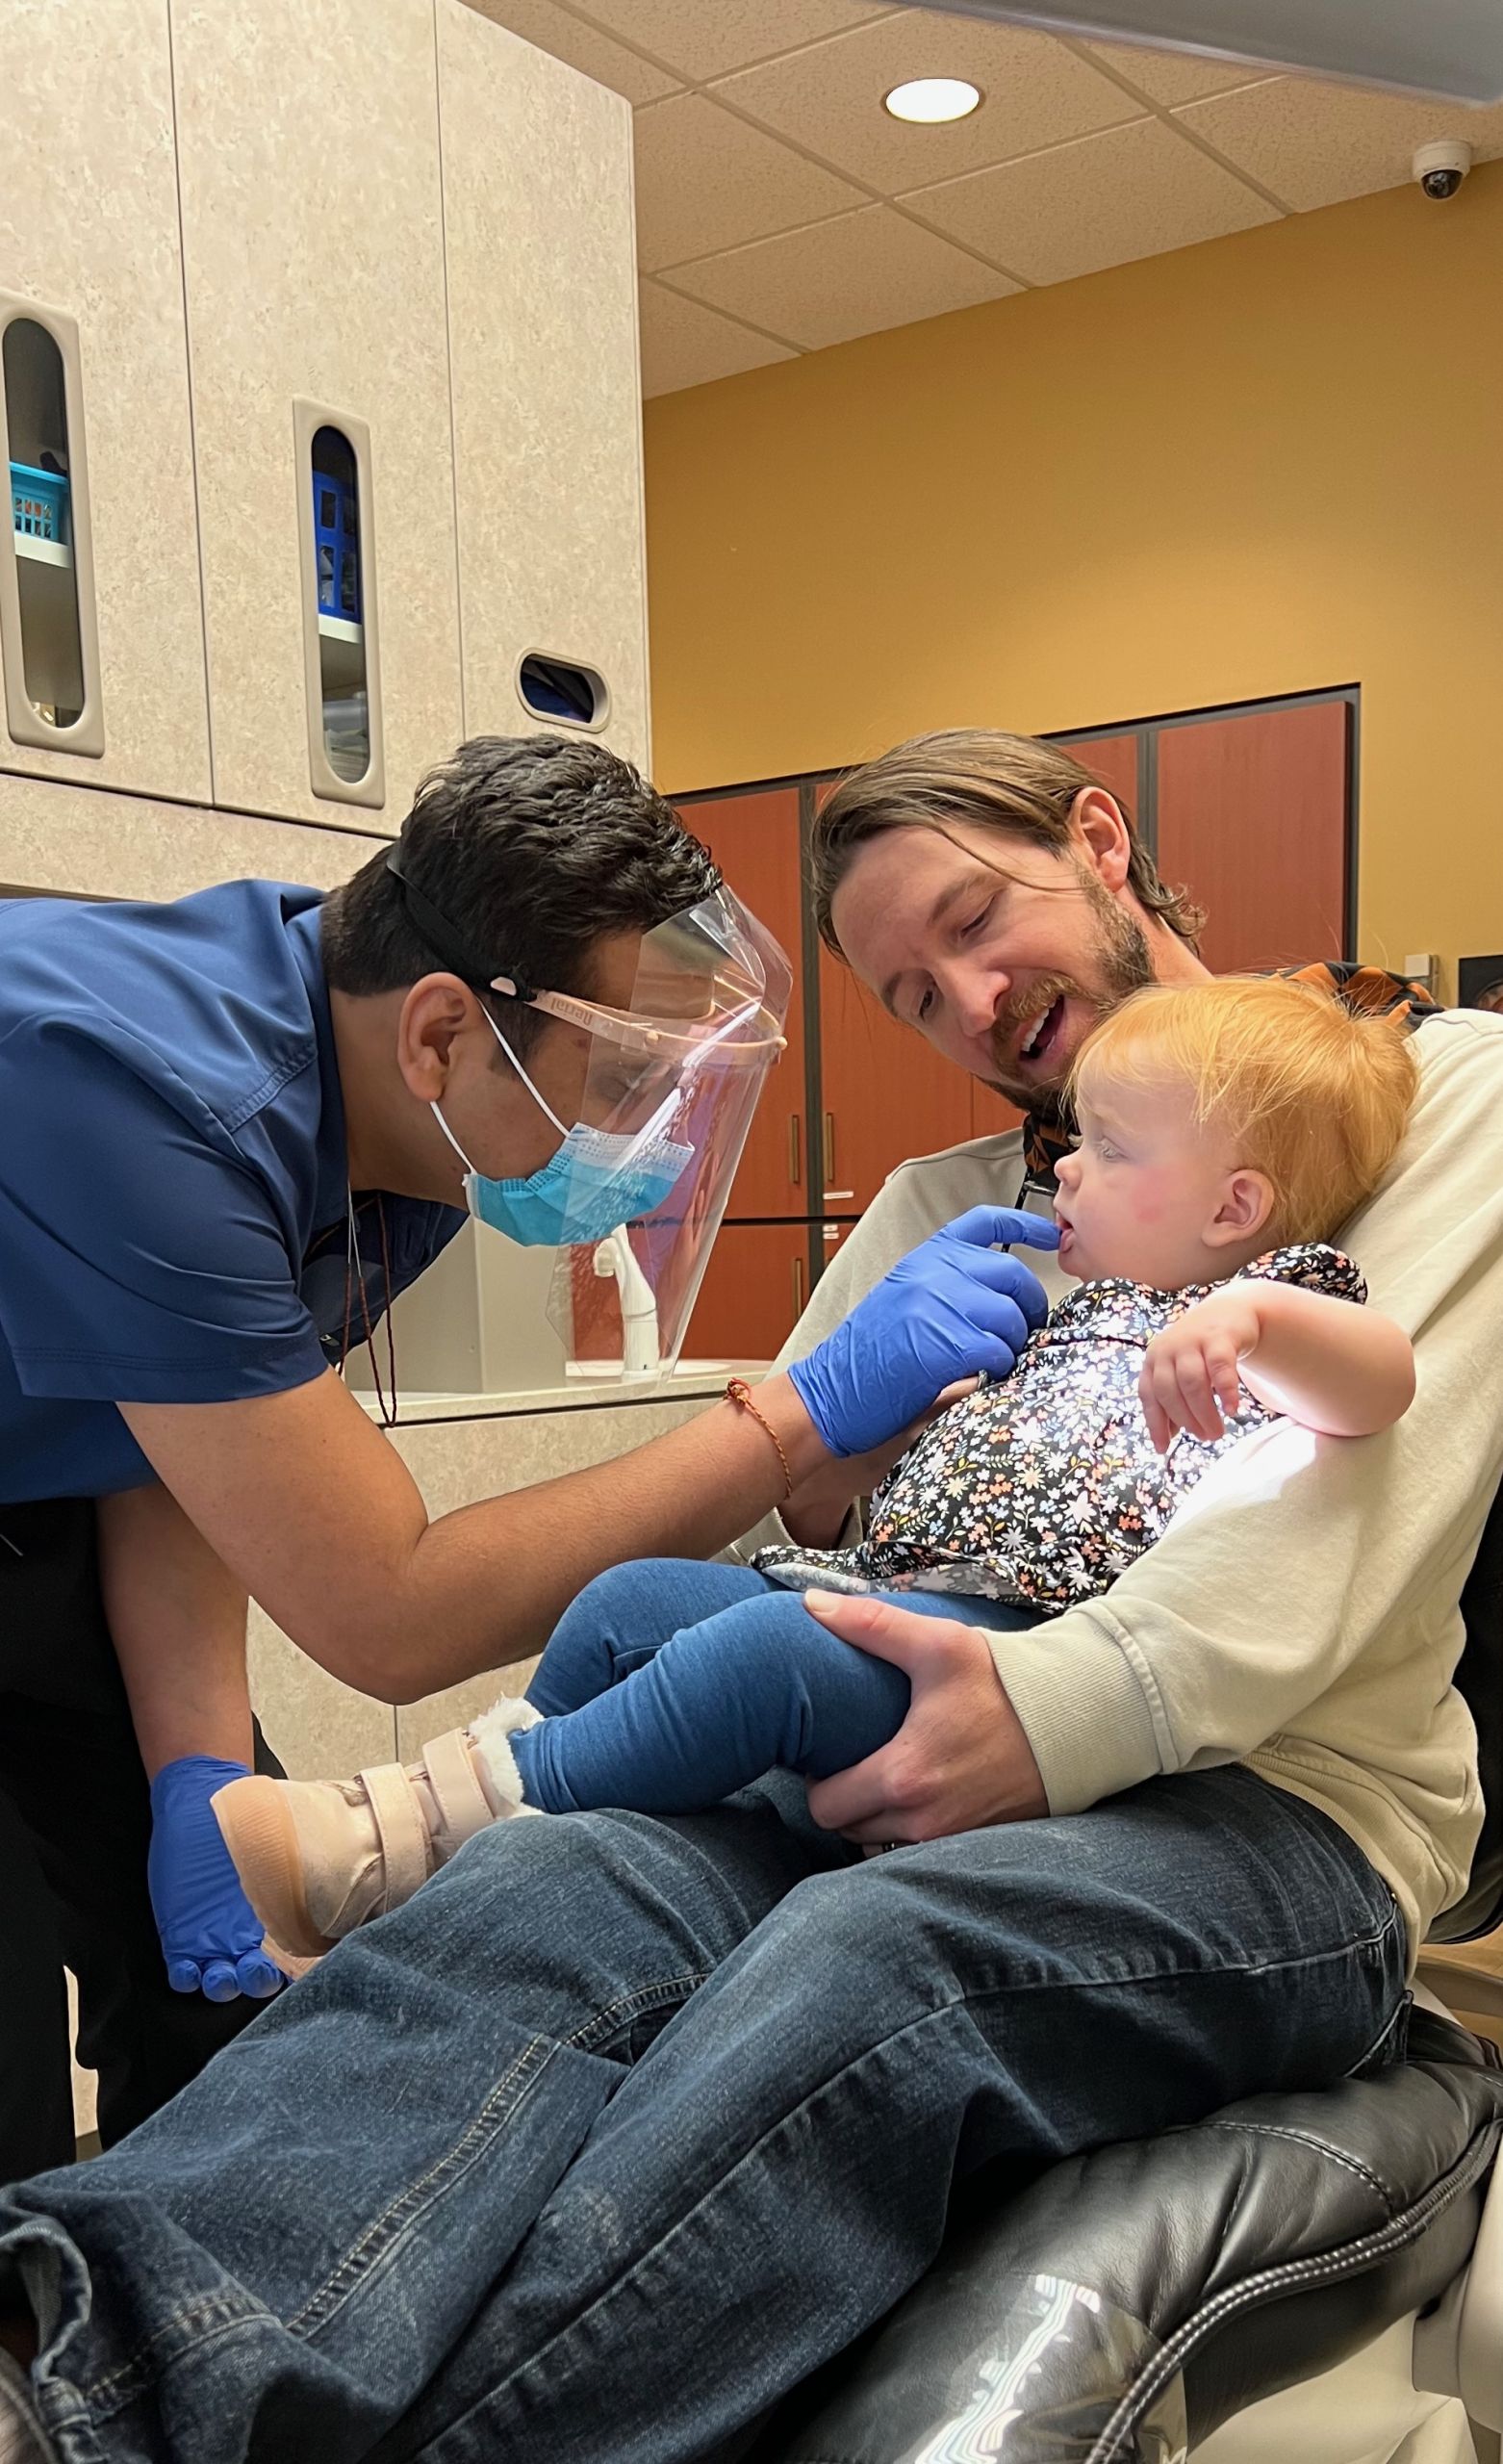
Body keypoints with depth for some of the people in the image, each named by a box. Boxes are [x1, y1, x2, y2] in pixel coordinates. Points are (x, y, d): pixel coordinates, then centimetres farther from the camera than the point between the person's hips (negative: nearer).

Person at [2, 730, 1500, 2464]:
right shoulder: (950, 1190, 24)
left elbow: (1352, 1493, -8)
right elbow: (768, 1517, 19)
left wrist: (1059, 1706, -22)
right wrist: (850, 1402, -5)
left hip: (1283, 1810, -3)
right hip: (954, 1749, 4)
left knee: (864, 1953, -36)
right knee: (561, 1881, -29)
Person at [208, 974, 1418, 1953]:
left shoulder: (1267, 1311, 2)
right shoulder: (1085, 1313, 29)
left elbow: (1383, 1385, -21)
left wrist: (1253, 1316, -37)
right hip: (877, 1584, 10)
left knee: (774, 1645, -33)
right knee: (629, 1596, 2)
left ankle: (418, 1829, -31)